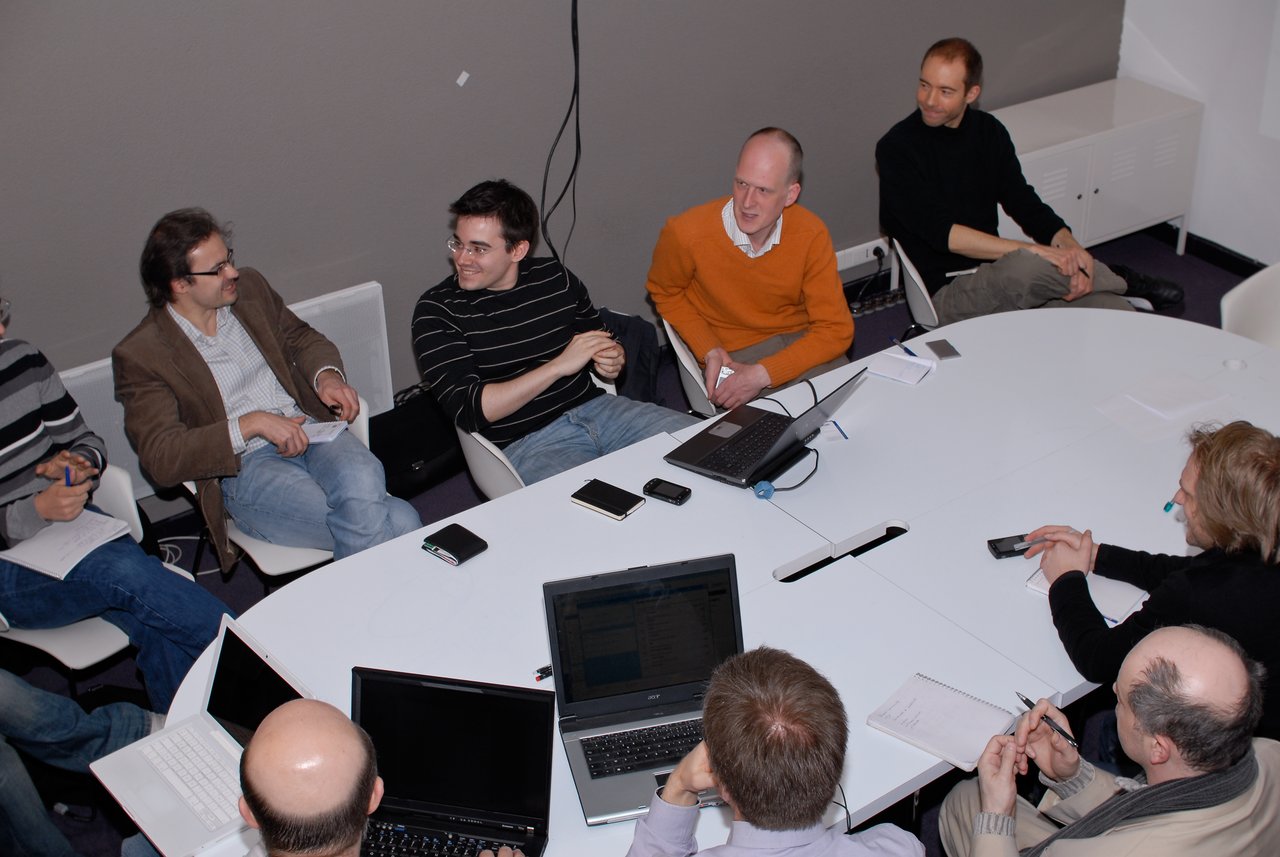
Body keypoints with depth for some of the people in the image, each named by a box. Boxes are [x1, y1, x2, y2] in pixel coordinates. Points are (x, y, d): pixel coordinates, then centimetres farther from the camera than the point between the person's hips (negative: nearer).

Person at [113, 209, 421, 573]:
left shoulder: (250, 288, 11)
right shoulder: (139, 355, -5)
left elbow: (302, 338, 24)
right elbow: (161, 457, -12)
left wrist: (327, 376, 0)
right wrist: (251, 424, -21)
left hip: (309, 428, 5)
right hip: (244, 467, -5)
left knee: (363, 485, -34)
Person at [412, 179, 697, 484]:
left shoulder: (556, 278, 6)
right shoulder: (436, 310, -5)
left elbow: (599, 346, 23)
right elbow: (468, 410, -15)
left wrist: (612, 361, -3)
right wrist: (560, 365, -18)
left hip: (595, 406, 5)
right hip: (525, 443, -5)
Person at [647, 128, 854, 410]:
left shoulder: (811, 234, -14)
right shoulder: (685, 234, -18)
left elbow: (836, 329, -12)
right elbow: (665, 293, 4)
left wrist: (762, 374, -23)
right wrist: (710, 352, -11)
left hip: (801, 344, 3)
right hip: (731, 355, -3)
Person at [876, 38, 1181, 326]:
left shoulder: (988, 131, 8)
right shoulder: (897, 149, -12)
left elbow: (1024, 203, 6)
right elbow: (941, 233, -21)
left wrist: (1067, 244, -16)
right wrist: (1034, 251, -26)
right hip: (946, 292, -5)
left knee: (1119, 318, -18)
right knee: (1027, 267, -35)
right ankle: (1121, 284, -6)